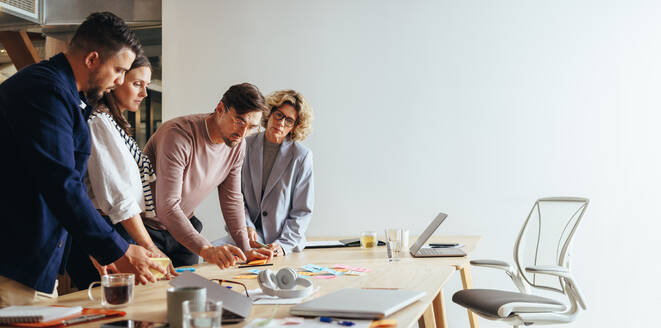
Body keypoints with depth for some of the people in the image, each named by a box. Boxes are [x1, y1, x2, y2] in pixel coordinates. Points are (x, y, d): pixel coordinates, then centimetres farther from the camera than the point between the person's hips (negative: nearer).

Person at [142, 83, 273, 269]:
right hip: (147, 228, -6)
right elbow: (167, 206, -35)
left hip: (182, 228, 6)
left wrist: (245, 249, -8)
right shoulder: (179, 134, -28)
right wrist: (205, 249, -45)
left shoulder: (238, 145, -5)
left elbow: (232, 199, 3)